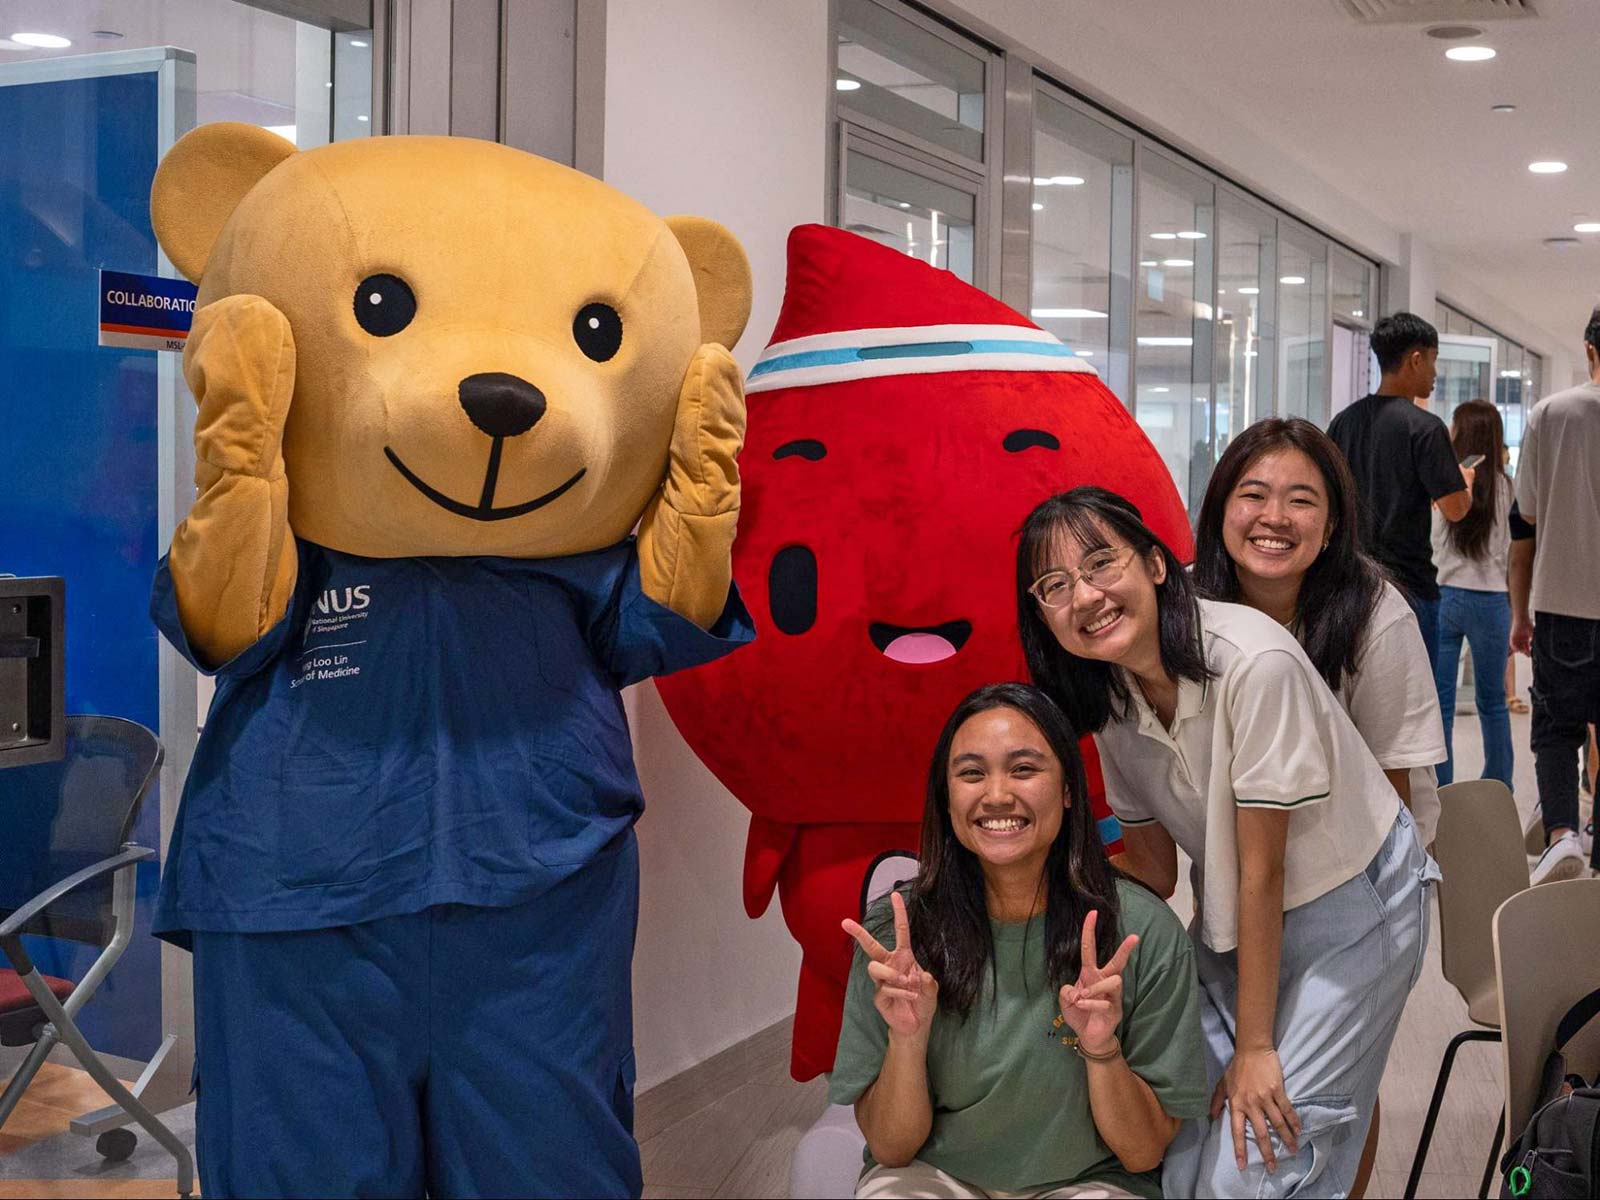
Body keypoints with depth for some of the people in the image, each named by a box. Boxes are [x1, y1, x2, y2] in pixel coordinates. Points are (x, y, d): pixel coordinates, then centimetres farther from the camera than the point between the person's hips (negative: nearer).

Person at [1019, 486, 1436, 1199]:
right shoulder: (1107, 697, -7)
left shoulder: (1253, 662, -29)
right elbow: (1152, 866, 2)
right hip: (1233, 920, 6)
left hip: (1350, 906, -6)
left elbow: (1263, 870, -23)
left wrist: (1255, 1047, -17)